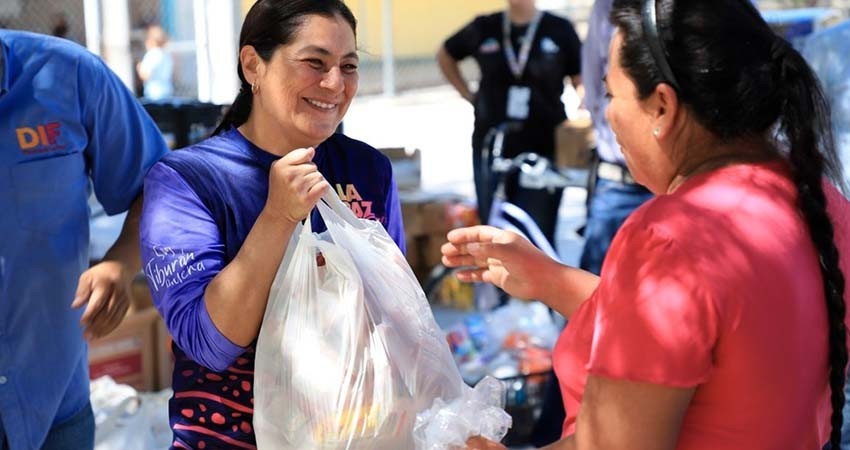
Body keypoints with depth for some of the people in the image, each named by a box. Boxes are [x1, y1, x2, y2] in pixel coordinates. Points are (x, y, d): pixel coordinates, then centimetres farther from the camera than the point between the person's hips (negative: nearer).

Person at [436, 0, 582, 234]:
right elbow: (445, 55, 22)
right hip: (492, 150, 2)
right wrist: (468, 95, 12)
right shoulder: (484, 28, 6)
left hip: (544, 148, -2)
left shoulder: (559, 30, 1)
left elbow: (583, 81, 3)